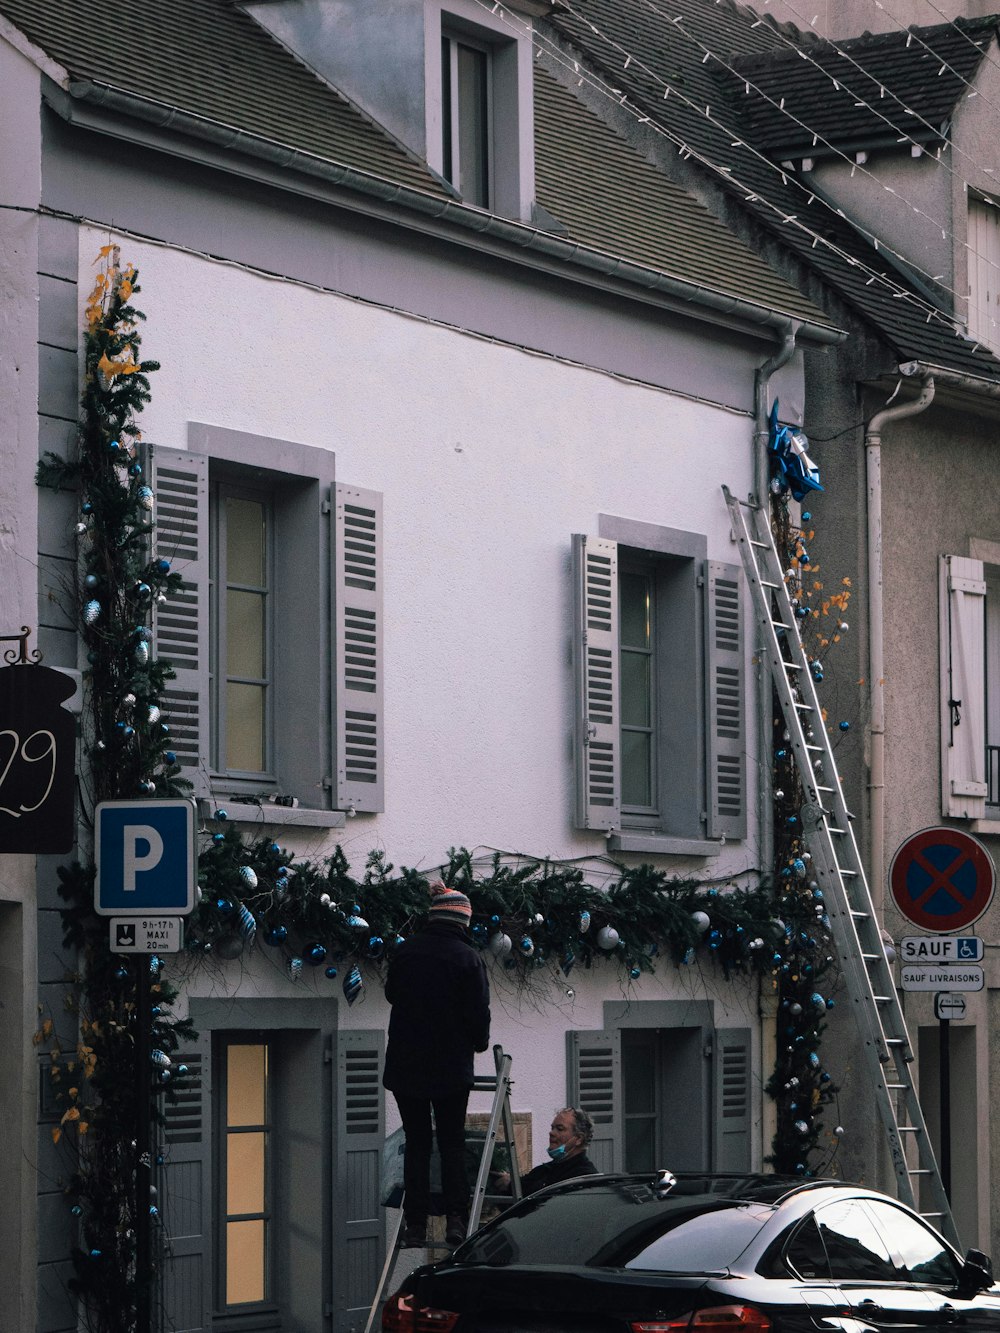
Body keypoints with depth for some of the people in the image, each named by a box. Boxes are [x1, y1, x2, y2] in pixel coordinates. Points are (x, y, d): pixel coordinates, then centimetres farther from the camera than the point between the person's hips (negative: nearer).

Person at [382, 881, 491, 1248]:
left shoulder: (405, 951, -1)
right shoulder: (468, 957, -10)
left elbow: (391, 994, 14)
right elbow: (479, 1012, -7)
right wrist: (479, 1042, 12)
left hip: (406, 1063, 2)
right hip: (452, 1066, -2)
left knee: (416, 1143, 8)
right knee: (452, 1143, 8)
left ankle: (415, 1226, 4)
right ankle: (456, 1220, -1)